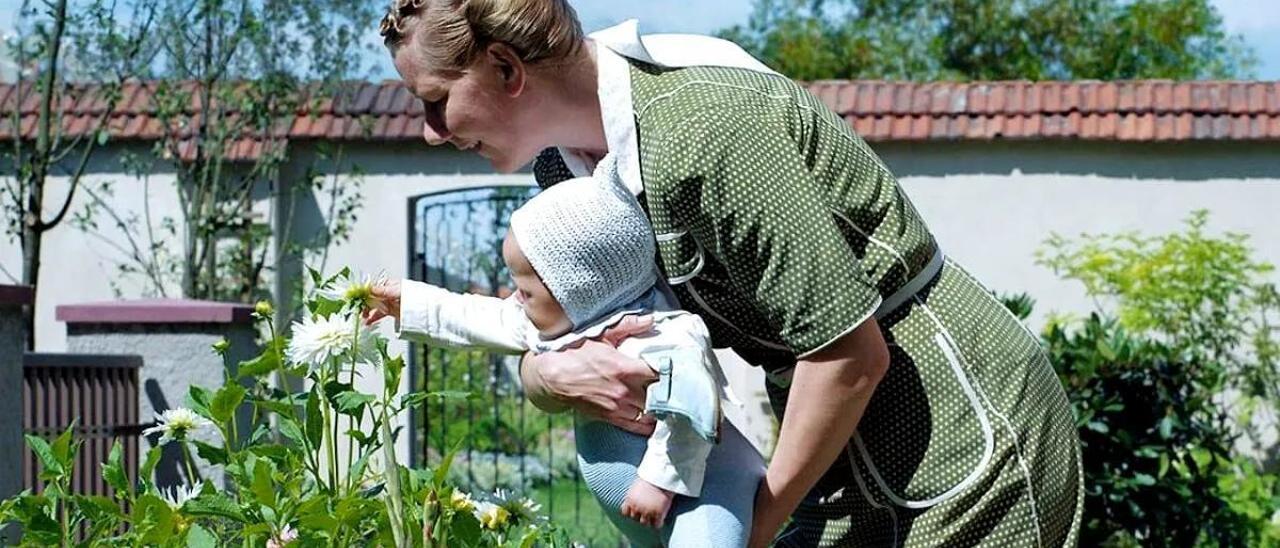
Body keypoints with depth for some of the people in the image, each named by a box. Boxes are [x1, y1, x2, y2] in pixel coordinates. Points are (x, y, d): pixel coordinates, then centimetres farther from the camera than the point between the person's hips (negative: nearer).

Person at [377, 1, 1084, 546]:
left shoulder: (696, 129, -26)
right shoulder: (564, 160, 2)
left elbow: (852, 353, -24)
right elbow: (535, 363, 8)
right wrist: (556, 374, -17)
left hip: (960, 442, -9)